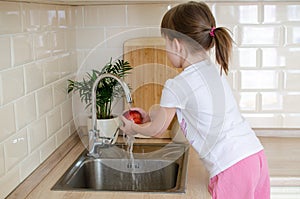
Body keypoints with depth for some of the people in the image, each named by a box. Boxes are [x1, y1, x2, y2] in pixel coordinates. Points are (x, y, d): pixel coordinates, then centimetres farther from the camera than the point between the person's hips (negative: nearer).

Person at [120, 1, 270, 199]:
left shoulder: (176, 87, -11)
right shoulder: (214, 70, 12)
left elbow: (157, 130, 6)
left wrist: (133, 128, 24)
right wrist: (150, 115, 34)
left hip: (232, 167, -8)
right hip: (257, 155, 8)